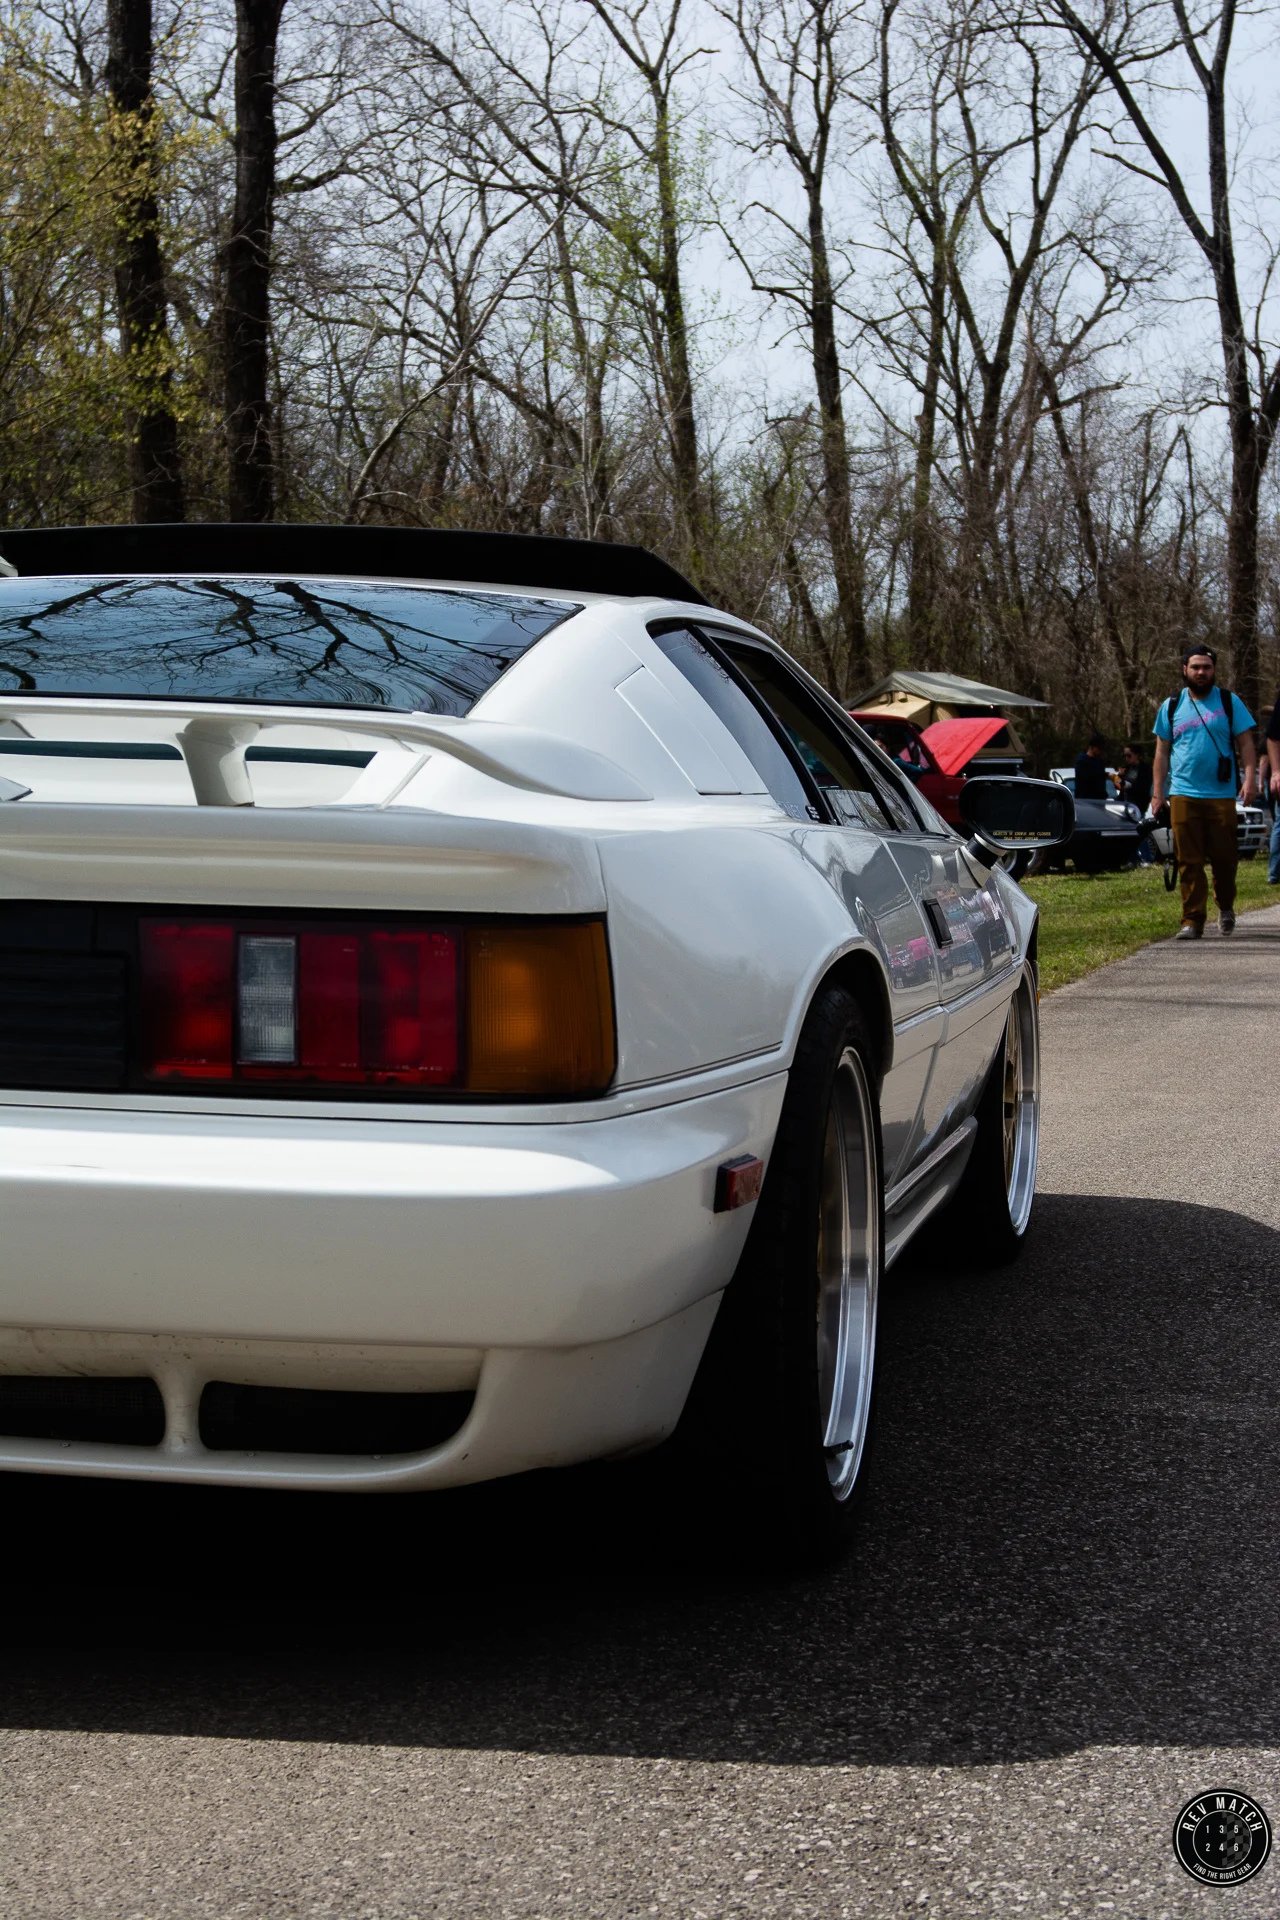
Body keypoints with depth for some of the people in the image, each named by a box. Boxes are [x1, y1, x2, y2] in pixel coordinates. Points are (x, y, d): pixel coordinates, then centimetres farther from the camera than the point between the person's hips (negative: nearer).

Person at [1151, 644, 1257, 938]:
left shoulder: (1230, 703, 6)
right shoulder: (1170, 707, 11)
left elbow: (1245, 745, 3)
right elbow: (1162, 753, 13)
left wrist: (1249, 778, -11)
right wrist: (1157, 793, 6)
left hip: (1221, 795, -1)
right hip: (1183, 795, 1)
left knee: (1224, 857, 3)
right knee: (1189, 861, -3)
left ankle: (1226, 908, 27)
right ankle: (1192, 920, -1)